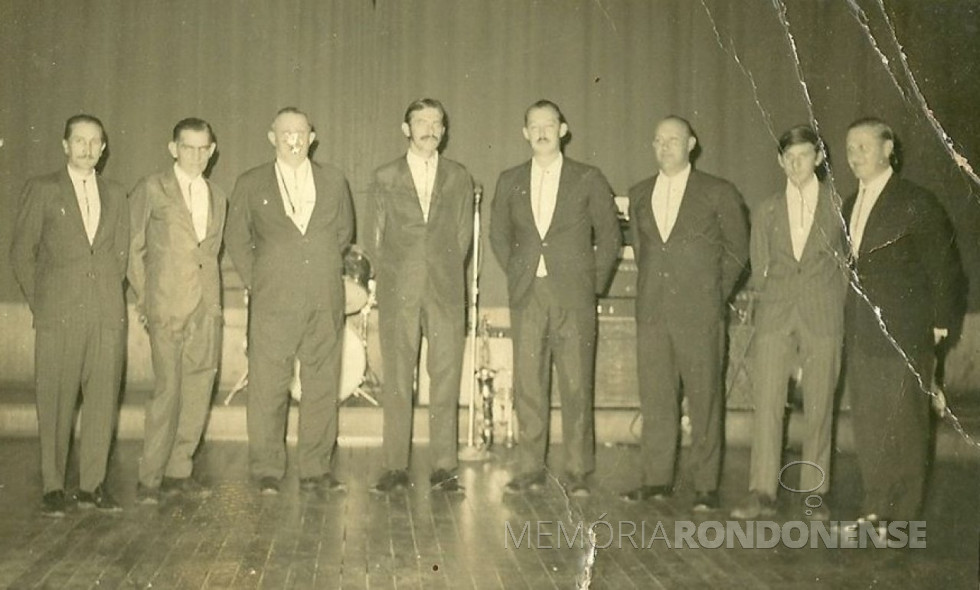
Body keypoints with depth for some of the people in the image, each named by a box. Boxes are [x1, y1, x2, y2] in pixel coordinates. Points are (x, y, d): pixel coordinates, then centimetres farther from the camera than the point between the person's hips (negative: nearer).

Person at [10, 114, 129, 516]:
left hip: (108, 314, 3)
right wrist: (40, 302, 2)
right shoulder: (42, 190, 4)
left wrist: (109, 294, 10)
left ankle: (92, 485, 11)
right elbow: (21, 252, 4)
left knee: (103, 398, 2)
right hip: (59, 315, -3)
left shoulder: (115, 195, 14)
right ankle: (53, 487, 8)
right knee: (55, 401, -1)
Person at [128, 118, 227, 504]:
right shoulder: (152, 189, 2)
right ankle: (150, 479, 2)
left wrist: (210, 292, 11)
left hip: (207, 306, 5)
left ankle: (179, 470, 15)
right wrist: (142, 299, 1)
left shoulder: (217, 198, 17)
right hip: (167, 306, -5)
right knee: (168, 389, -8)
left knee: (198, 390, 4)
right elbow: (132, 247, 3)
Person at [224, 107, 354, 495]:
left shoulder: (333, 181, 11)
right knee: (267, 389, -1)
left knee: (322, 387, 4)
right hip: (273, 303, -2)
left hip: (325, 303, 2)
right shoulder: (251, 185, 6)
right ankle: (267, 472, 10)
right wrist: (256, 281, 5)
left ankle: (316, 470, 14)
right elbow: (236, 238, 12)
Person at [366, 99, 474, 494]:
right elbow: (377, 238, 11)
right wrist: (392, 278, 6)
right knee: (397, 381, 1)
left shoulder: (459, 179, 12)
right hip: (398, 292, 0)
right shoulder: (385, 178, 10)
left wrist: (446, 274, 6)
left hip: (446, 291, 1)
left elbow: (463, 235, 12)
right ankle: (396, 468, 7)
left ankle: (443, 467, 5)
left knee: (446, 379, -1)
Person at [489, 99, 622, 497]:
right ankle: (530, 470, 11)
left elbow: (609, 236, 7)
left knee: (576, 386, -1)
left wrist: (594, 282, 3)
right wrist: (516, 273, 10)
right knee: (527, 385, 2)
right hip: (527, 296, 2)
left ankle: (577, 473, 8)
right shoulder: (509, 181, 11)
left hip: (573, 296, -2)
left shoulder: (588, 180, 3)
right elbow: (499, 235, 20)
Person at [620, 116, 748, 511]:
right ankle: (657, 479, 14)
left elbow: (737, 248, 7)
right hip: (652, 311, 4)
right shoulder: (639, 195, 14)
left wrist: (715, 293, 4)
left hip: (698, 311, -4)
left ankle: (706, 485, 7)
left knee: (704, 398, -1)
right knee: (654, 397, 5)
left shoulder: (718, 193, 2)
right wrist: (651, 285, 14)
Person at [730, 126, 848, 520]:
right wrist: (762, 293, 5)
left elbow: (846, 261, 11)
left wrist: (834, 303, 5)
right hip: (775, 314, 1)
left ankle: (815, 492, 14)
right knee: (767, 405, -4)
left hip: (822, 315, -1)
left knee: (819, 408, 3)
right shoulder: (766, 211, 11)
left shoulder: (837, 205, 6)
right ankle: (762, 493, 0)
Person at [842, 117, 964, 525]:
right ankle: (875, 510, 18)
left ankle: (901, 515, 8)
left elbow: (944, 269, -4)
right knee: (866, 426, 8)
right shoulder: (850, 206, 15)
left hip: (904, 337, -6)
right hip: (860, 338, 6)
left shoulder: (917, 203, -5)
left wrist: (939, 324, -6)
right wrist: (850, 325, 9)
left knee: (904, 426, -1)